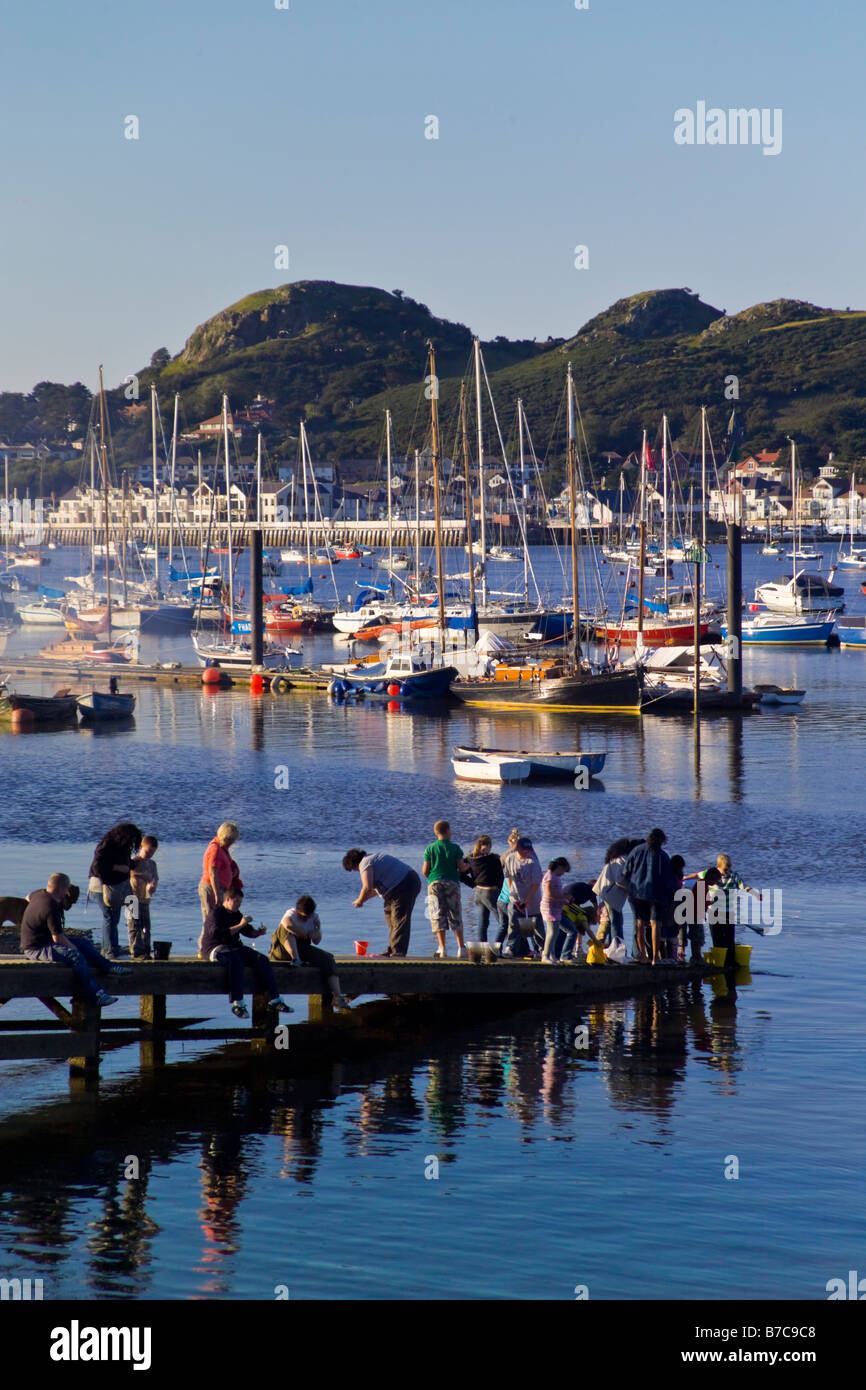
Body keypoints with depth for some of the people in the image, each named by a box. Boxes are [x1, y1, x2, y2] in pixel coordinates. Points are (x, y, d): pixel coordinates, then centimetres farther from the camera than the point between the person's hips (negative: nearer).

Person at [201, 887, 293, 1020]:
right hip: (215, 949, -8)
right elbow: (217, 933, -25)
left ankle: (274, 1000, -18)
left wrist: (258, 932, 2)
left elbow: (248, 931, 26)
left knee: (262, 959, -14)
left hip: (234, 947, 8)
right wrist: (240, 926, -25)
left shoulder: (236, 914, 16)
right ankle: (237, 1004, -44)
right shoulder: (215, 913, -9)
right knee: (235, 960, -40)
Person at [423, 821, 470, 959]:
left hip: (435, 883, 0)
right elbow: (462, 868, -3)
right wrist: (468, 865, 19)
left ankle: (442, 948, -8)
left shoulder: (430, 849, 2)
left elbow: (425, 871, 1)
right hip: (452, 883, 0)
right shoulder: (455, 848, 0)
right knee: (455, 916, 6)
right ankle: (461, 948, 4)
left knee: (438, 916, 0)